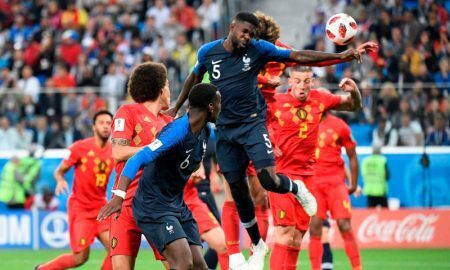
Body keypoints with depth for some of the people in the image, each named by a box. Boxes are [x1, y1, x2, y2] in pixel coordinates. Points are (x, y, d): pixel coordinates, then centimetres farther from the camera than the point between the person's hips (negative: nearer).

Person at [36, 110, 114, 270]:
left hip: (100, 207, 4)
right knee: (81, 257, -8)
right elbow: (59, 171, -2)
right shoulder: (80, 147, -9)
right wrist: (60, 181, -23)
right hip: (80, 207, -4)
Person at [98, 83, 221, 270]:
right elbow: (138, 160, -31)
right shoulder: (177, 132, -24)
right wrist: (119, 196, -40)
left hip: (178, 205, 8)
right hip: (153, 206, -8)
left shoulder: (205, 131, 3)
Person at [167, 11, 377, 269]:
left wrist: (340, 56, -19)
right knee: (238, 190, 7)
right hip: (226, 129, 2)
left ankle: (297, 189, 18)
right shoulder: (208, 52, -2)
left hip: (253, 123, -2)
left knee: (269, 180, -19)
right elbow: (195, 78, 17)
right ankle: (258, 245, 24)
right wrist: (176, 108, 23)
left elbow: (298, 56, -11)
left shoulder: (258, 49, -8)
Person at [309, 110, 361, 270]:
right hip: (313, 183, 2)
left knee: (345, 226, -7)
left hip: (335, 182, -2)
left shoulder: (339, 126, 1)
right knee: (314, 228, -3)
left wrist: (353, 184, 6)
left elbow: (352, 157, 8)